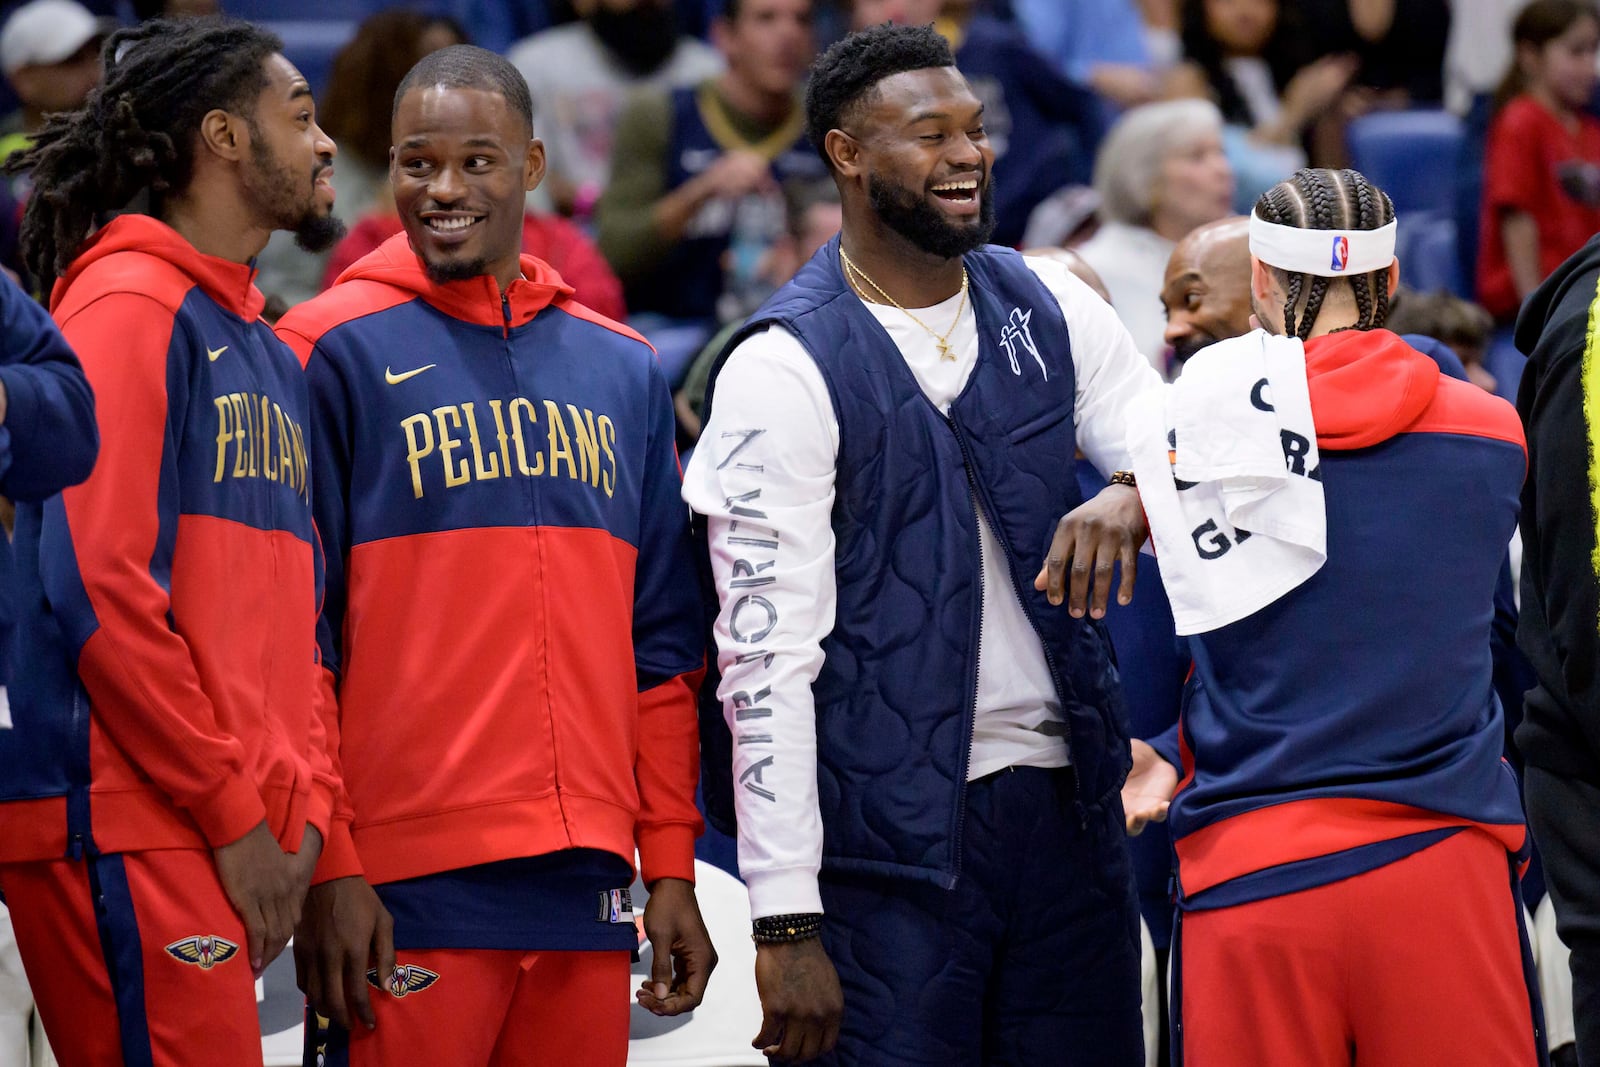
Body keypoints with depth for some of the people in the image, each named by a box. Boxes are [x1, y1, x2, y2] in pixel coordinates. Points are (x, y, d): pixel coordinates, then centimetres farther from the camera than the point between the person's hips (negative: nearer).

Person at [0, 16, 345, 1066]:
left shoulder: (269, 352, 22)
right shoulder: (129, 309, -6)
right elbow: (101, 591, -15)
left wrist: (303, 802, 7)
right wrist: (235, 813, -13)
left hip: (233, 836, 9)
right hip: (122, 827, -9)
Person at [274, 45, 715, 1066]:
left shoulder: (623, 370, 15)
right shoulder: (335, 352, -1)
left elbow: (664, 642, 16)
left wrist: (672, 866, 10)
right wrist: (325, 866, -11)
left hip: (585, 885, 5)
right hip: (407, 888, -5)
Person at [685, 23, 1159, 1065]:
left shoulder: (1049, 309, 9)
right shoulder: (784, 367, -8)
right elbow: (767, 654, -12)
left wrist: (1131, 502, -17)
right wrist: (786, 921, -17)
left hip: (1066, 809, 5)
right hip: (889, 836, -5)